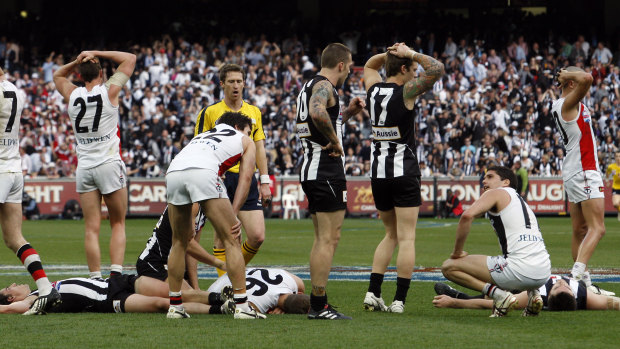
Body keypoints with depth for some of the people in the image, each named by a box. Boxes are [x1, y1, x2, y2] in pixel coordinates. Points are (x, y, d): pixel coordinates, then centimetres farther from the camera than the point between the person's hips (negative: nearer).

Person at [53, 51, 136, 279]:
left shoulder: (72, 95, 4)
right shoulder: (109, 92, -4)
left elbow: (58, 75, 27)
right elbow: (130, 59, 8)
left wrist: (77, 62, 10)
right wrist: (96, 54, 5)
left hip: (84, 167, 2)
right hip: (109, 165, -2)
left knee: (92, 228, 0)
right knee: (118, 224, 5)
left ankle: (96, 279, -6)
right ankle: (115, 274, -10)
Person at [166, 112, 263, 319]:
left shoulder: (202, 135, 42)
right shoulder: (245, 141, 30)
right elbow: (245, 178, 15)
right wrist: (234, 214, 7)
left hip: (173, 171, 5)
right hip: (204, 171, -5)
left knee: (179, 242, 20)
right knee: (231, 240, 3)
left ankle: (175, 306, 21)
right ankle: (241, 306, -2)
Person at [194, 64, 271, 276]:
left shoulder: (254, 112, 14)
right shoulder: (209, 113, 3)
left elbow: (259, 149, 16)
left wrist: (265, 182, 9)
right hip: (220, 179, -3)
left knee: (257, 236, -5)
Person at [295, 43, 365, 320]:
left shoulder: (309, 86, 19)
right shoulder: (324, 86, -12)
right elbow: (317, 113, -35)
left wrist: (347, 113, 21)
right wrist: (335, 141, -22)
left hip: (310, 170, 10)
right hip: (327, 171, -10)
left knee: (322, 239, 15)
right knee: (329, 239, -8)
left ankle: (317, 304, 17)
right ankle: (319, 306, -9)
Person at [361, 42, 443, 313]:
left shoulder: (373, 88, 7)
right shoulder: (406, 92, -9)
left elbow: (370, 65, 29)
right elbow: (437, 69, -14)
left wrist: (389, 54, 13)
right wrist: (412, 54, -4)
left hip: (378, 172, 6)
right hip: (404, 171, -6)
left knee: (391, 235, 17)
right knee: (406, 238, -3)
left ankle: (373, 293, 6)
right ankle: (399, 299, -9)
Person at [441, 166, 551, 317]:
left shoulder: (496, 193, 7)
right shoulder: (521, 200, 30)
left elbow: (467, 216, -12)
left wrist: (457, 252, 0)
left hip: (519, 269, -8)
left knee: (449, 267, 3)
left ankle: (499, 294, -10)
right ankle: (532, 293, 13)